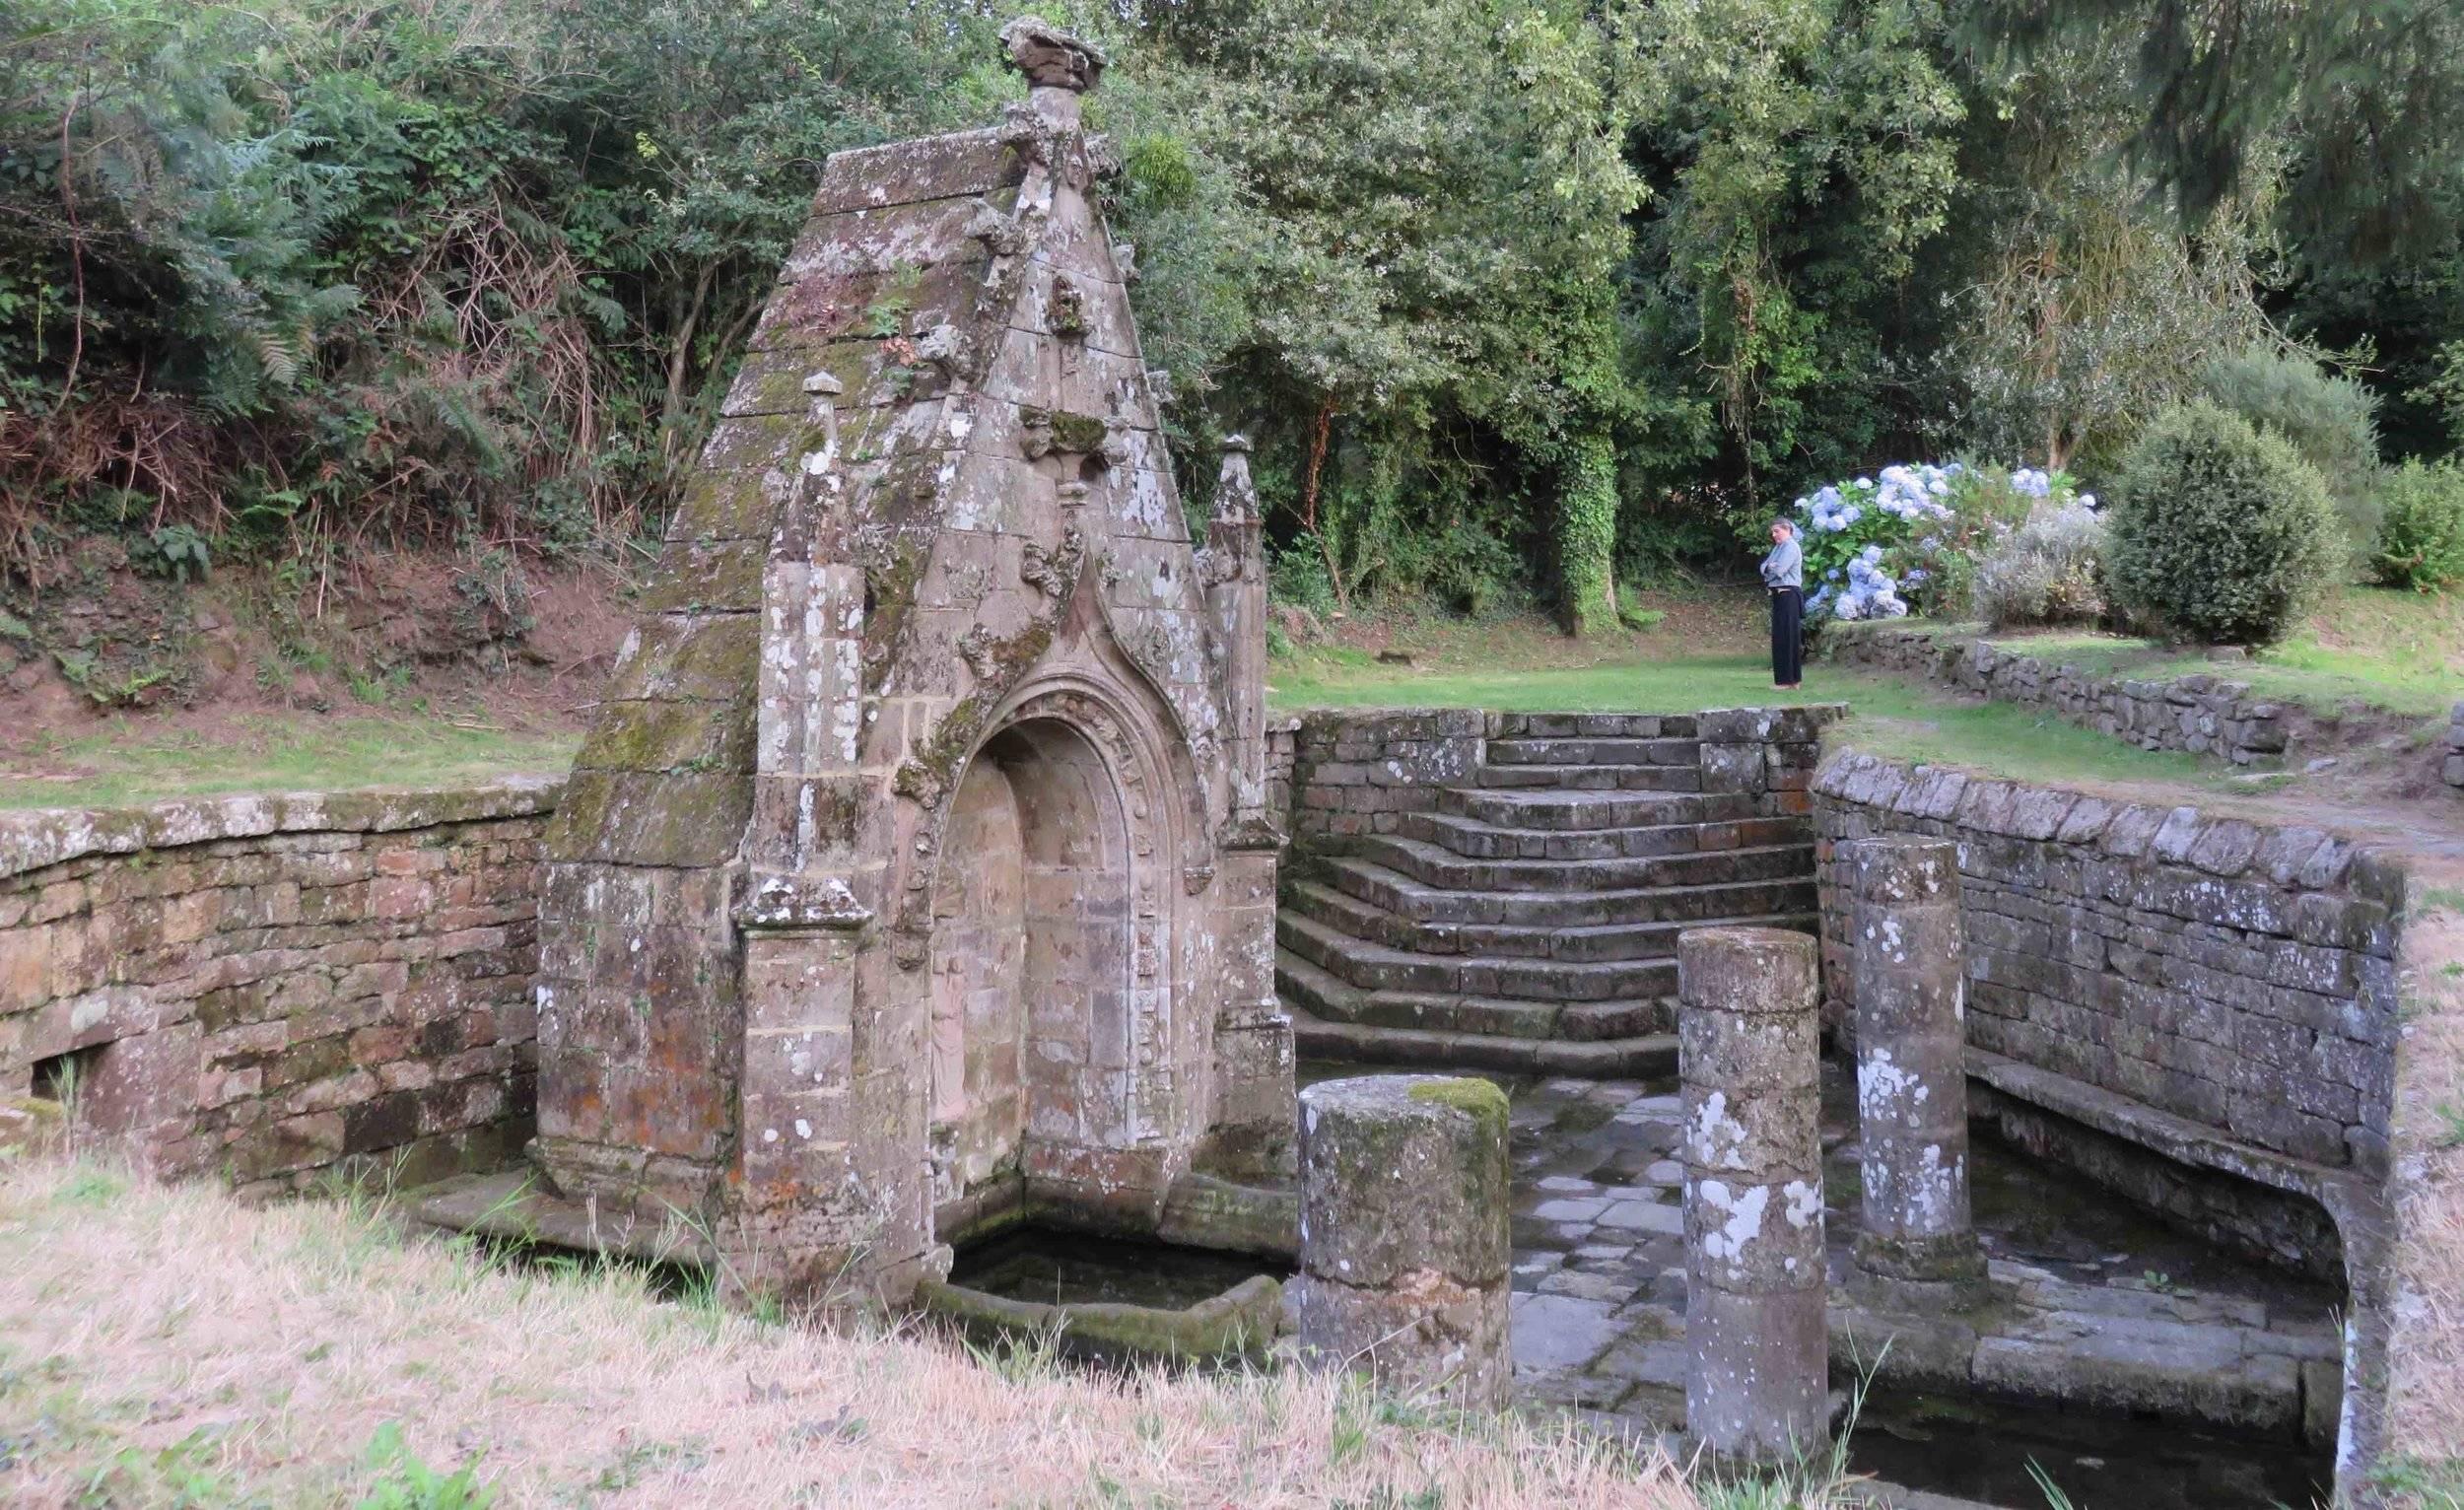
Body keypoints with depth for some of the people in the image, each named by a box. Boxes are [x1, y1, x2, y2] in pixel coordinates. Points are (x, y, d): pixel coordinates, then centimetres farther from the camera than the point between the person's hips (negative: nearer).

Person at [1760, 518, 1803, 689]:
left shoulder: (1791, 547, -10)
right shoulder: (1778, 548, 19)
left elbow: (1779, 570, -20)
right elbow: (1764, 567, 12)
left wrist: (1769, 568, 0)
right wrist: (1770, 567, -9)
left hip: (1788, 595, -9)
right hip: (1778, 594, 9)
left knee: (1787, 636, -8)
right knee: (1779, 636, 11)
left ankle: (1790, 681, -6)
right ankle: (1782, 677, 16)